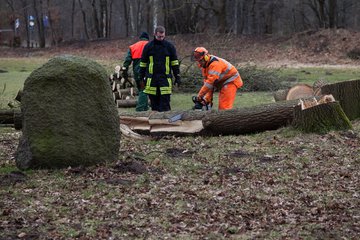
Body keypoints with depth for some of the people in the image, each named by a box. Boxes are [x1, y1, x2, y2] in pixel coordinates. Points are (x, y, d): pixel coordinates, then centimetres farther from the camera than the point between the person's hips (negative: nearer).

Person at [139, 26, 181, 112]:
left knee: (165, 102, -6)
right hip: (152, 79, 1)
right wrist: (142, 77, 8)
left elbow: (175, 62, 8)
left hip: (165, 78, -1)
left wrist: (177, 77, 4)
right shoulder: (148, 46, 5)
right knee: (154, 102, 6)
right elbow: (143, 63, 11)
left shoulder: (169, 46, 5)